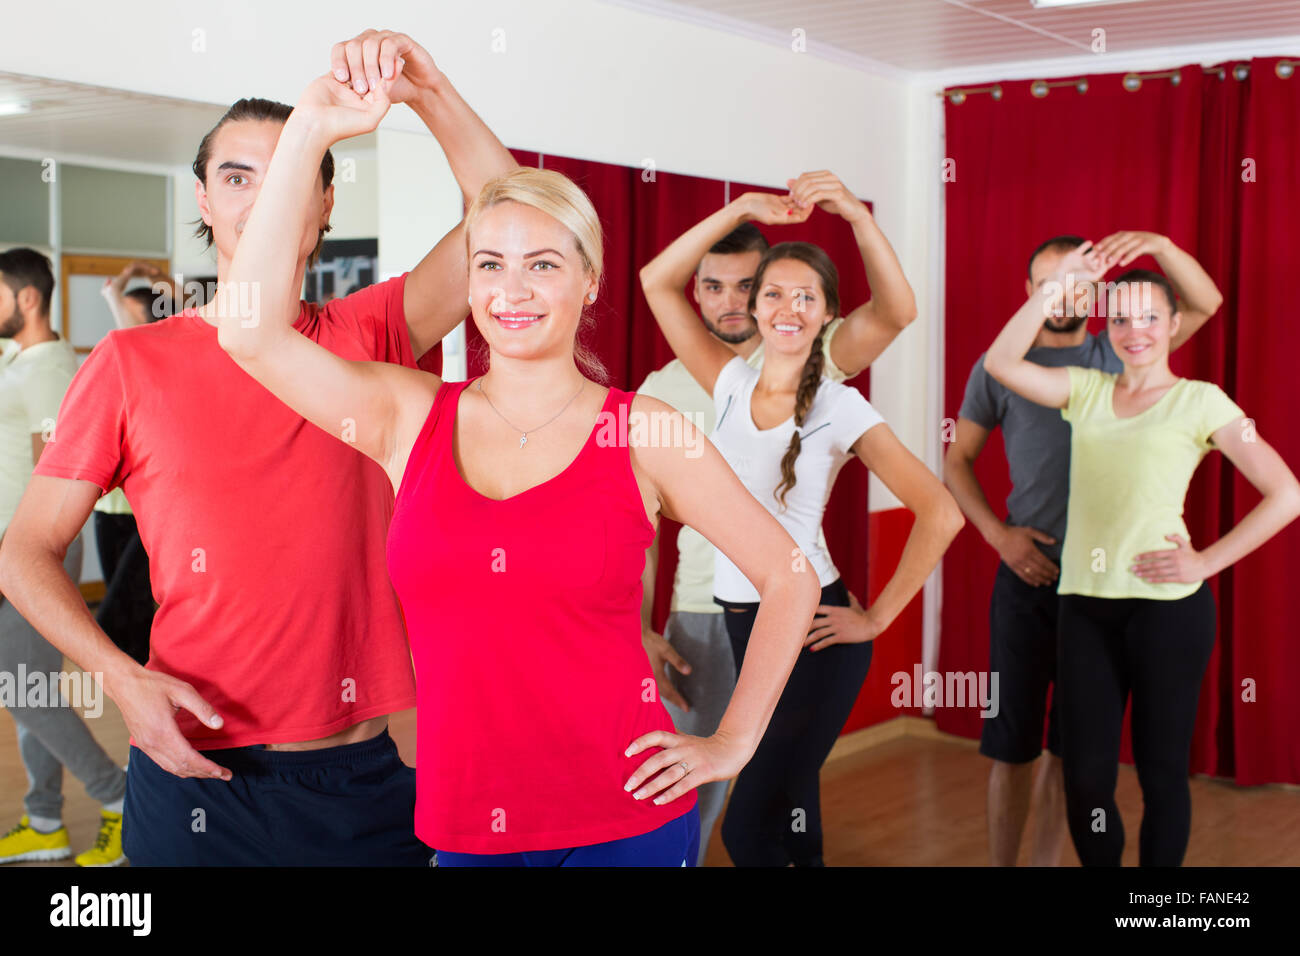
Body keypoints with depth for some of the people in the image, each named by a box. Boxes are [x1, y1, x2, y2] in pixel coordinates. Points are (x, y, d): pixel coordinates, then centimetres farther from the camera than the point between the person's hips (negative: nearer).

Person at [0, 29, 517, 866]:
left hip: (365, 773, 2)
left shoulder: (363, 340, 3)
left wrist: (427, 92, -21)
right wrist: (124, 677, -13)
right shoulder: (131, 364, 0)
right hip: (197, 776, -1)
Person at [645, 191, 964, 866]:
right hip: (741, 623, 5)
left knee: (750, 831, -5)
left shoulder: (839, 407, -8)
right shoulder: (732, 383, 4)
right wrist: (744, 209, -2)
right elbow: (659, 280, 2)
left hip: (810, 628, -5)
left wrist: (877, 618, -11)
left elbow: (940, 514, -14)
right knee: (790, 817, 16)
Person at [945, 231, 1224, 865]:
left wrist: (1158, 244, -23)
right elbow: (957, 461, 6)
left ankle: (1045, 861, 21)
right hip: (1028, 574, -2)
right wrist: (998, 533, -7)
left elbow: (1206, 302, -5)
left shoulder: (1118, 357, 5)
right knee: (1014, 739, 1)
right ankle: (1001, 863, 12)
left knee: (1074, 742, 10)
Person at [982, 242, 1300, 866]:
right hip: (1084, 604, 3)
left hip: (1165, 605, -3)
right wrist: (1059, 285, -4)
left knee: (1161, 771, 7)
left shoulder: (1200, 401, -1)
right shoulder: (1087, 389, 11)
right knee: (1085, 776, 6)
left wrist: (1207, 562, -9)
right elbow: (1001, 362, -3)